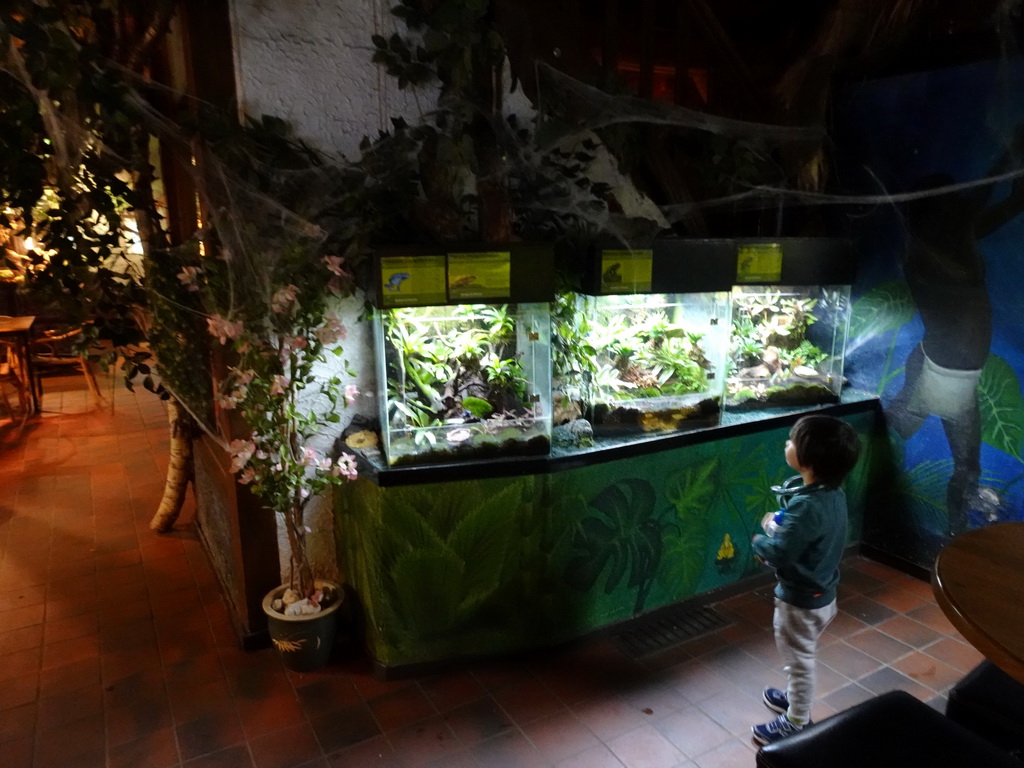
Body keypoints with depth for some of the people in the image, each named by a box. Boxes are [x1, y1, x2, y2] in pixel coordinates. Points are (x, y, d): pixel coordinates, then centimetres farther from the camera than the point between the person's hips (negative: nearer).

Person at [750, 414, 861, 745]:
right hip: (821, 593, 9)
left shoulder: (807, 505, -34)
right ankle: (796, 698, 50)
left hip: (801, 600, -9)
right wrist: (779, 530, -2)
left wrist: (758, 540, -11)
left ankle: (796, 723, 31)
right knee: (801, 657, 29)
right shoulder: (833, 494, -5)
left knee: (799, 660, 12)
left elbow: (779, 554, -29)